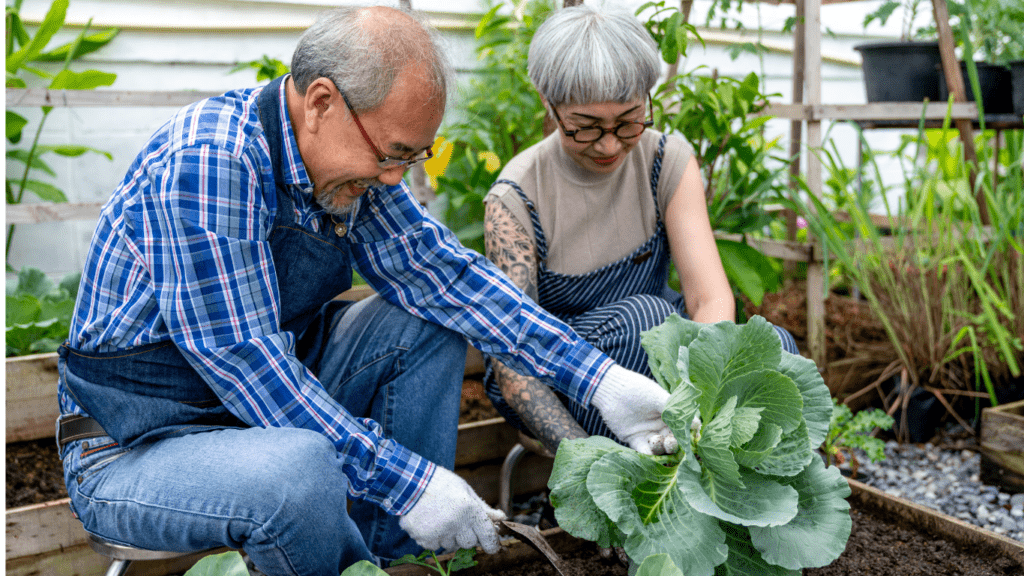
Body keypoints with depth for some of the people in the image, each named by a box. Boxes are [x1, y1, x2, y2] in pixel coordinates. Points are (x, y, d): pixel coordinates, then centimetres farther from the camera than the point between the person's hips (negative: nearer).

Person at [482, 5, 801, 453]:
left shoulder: (668, 160, -10)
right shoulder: (515, 198, -20)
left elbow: (711, 297, -20)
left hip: (648, 350, 4)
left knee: (771, 345, -23)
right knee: (644, 315, -33)